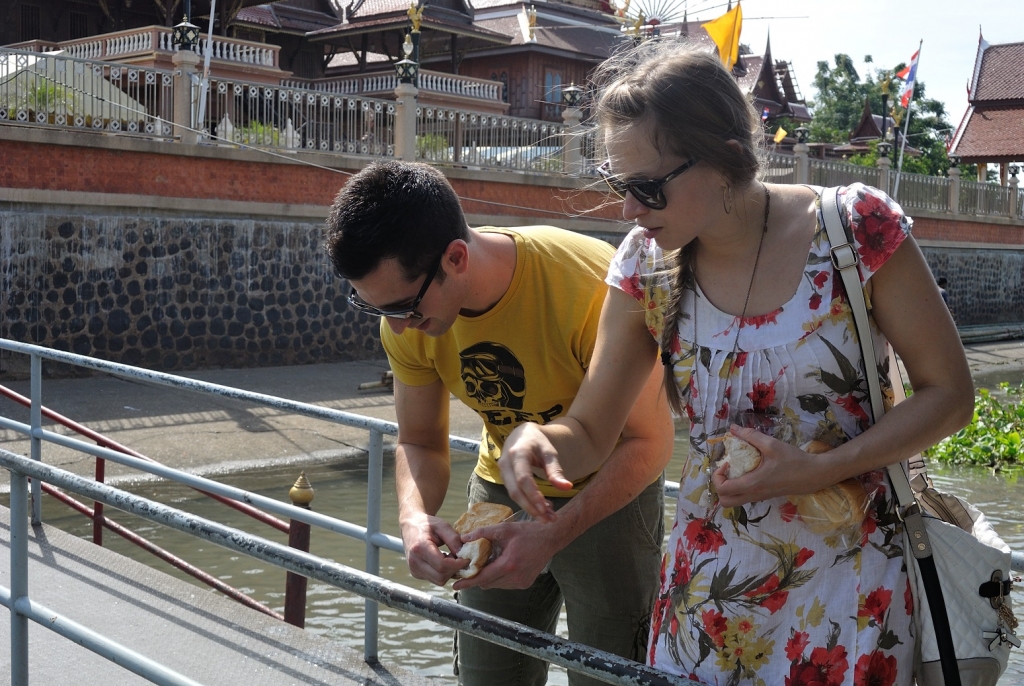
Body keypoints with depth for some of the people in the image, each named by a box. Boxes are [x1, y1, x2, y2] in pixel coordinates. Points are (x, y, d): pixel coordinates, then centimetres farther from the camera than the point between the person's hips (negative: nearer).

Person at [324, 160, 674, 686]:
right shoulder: (407, 317, -16)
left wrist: (554, 536, -34)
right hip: (501, 489, 5)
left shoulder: (591, 287, -33)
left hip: (609, 491, -4)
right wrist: (415, 516, -24)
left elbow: (649, 441, -24)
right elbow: (420, 441, -3)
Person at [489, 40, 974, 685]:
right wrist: (534, 438, -23)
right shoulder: (647, 267, -7)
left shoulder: (854, 227, -17)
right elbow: (588, 433, 0)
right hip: (708, 579, 3)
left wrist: (819, 471, -20)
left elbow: (949, 391, -8)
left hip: (847, 583, -2)